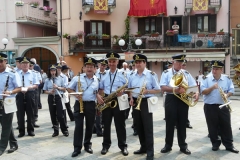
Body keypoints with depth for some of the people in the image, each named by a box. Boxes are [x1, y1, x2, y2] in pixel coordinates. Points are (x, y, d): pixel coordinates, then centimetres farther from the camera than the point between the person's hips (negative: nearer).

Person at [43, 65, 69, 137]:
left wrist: (58, 87, -13)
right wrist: (50, 92, -13)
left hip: (58, 97, -2)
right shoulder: (47, 80, 4)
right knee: (53, 115, 6)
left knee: (60, 115, -5)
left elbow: (64, 89, 3)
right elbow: (45, 91, 7)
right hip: (51, 98, 2)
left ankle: (65, 130, 8)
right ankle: (56, 131, 18)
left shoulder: (60, 78, 1)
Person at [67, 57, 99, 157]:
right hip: (79, 104, -2)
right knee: (78, 126, -3)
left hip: (91, 105, 2)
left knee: (89, 126, 10)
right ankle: (77, 148, 5)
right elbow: (69, 88, 5)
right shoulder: (77, 78, 0)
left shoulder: (97, 80, 7)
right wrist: (76, 94, -13)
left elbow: (98, 92, 15)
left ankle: (87, 145, 26)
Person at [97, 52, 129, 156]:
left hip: (118, 101, -2)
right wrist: (98, 96, -7)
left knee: (120, 124, 4)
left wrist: (123, 92, -19)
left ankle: (123, 146, 17)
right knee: (106, 124, 10)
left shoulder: (122, 74, 1)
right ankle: (106, 145, 24)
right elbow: (100, 90, 12)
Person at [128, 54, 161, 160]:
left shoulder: (151, 75, -6)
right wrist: (131, 98, 1)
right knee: (139, 126, 13)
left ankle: (150, 151, 4)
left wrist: (147, 91, -20)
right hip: (136, 102, 6)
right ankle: (143, 147, 27)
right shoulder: (132, 76, 10)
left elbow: (158, 90, -6)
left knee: (148, 127, -4)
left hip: (146, 102, -6)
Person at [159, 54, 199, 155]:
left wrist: (196, 93, -15)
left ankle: (183, 145, 20)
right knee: (170, 123, 5)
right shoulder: (166, 73, 1)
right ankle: (168, 145, 18)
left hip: (183, 100, 3)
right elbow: (163, 88, -10)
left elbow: (194, 86, 7)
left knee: (182, 123, 9)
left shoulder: (186, 73, 10)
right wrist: (176, 90, -22)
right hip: (171, 99, -2)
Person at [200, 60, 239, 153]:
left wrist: (227, 95, -16)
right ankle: (215, 143, 22)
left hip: (223, 106, 2)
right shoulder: (206, 79, -3)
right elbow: (203, 91, -10)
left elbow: (231, 90, 4)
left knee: (226, 126, 7)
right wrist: (212, 87, -25)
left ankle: (229, 145, 18)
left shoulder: (227, 79, 3)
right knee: (212, 127, 7)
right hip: (210, 107, -1)